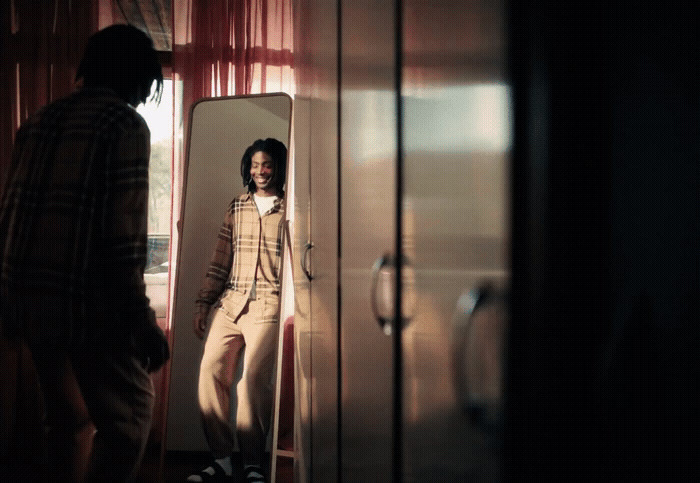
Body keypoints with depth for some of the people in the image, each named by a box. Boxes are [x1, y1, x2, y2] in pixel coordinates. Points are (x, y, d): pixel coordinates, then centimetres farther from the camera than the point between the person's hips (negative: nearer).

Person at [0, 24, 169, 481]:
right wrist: (141, 318, -13)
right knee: (130, 414, 7)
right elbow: (124, 234, -16)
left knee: (69, 416, 21)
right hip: (88, 301, -7)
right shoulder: (126, 124, -7)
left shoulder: (40, 120, 14)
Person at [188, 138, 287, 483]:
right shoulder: (236, 208, 17)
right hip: (231, 302, 4)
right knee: (211, 370, -7)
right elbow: (220, 260, 17)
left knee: (254, 378, -14)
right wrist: (204, 302, 12)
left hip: (268, 304, -4)